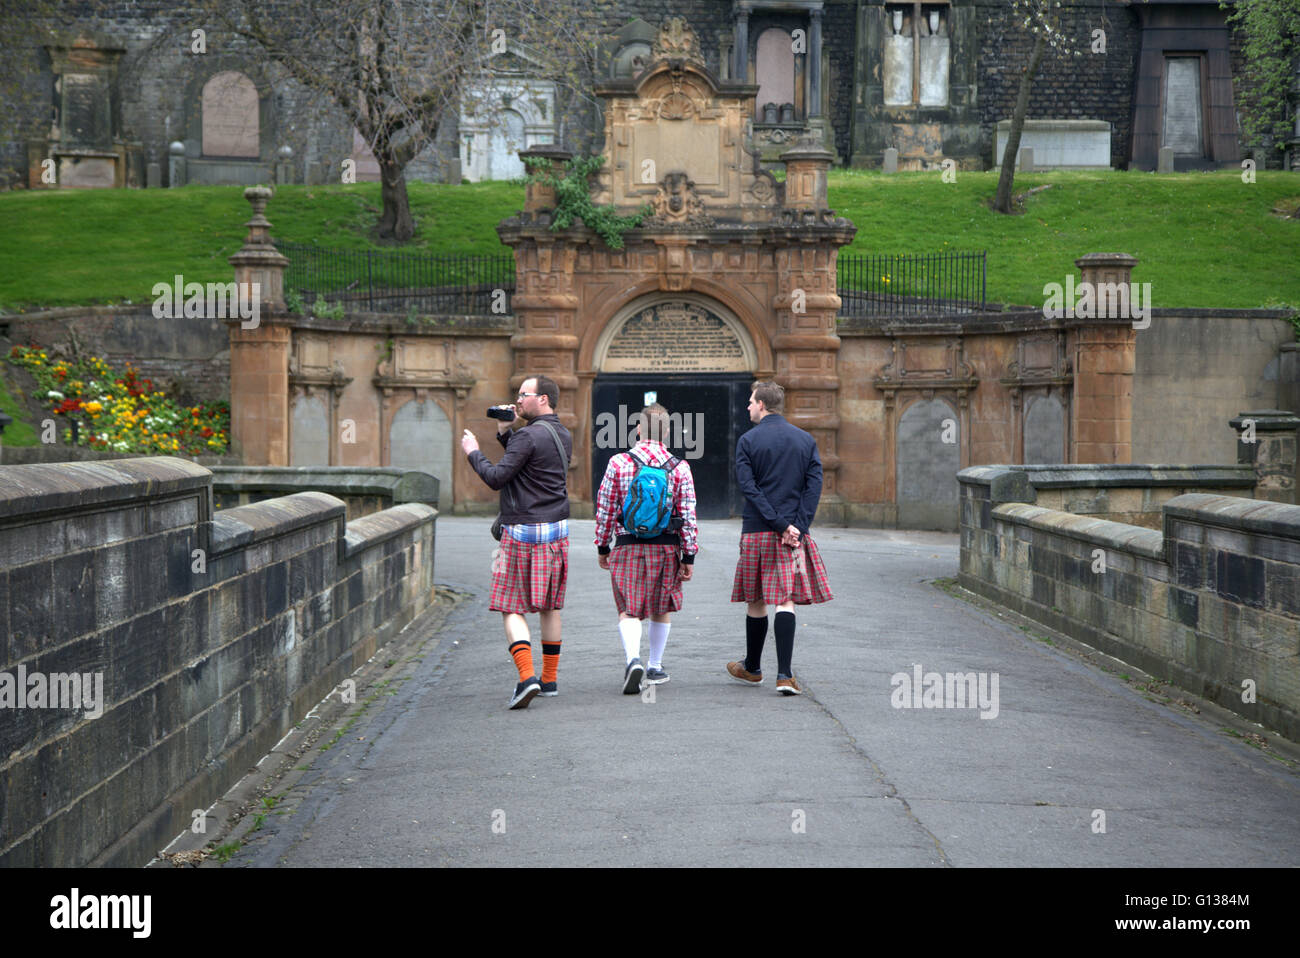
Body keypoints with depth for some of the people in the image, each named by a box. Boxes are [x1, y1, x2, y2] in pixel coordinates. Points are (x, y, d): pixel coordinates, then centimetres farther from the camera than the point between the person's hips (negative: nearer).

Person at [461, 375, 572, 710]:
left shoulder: (529, 435, -15)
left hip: (522, 531, -8)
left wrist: (473, 451, -3)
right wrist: (505, 433, 16)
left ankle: (527, 676, -18)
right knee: (550, 607, 14)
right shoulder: (563, 436, 11)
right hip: (557, 531, 8)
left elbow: (497, 478, -17)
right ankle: (549, 679, 19)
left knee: (512, 609, -4)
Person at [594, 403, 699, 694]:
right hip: (667, 547, 1)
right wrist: (688, 556, 3)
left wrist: (602, 547, 11)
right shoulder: (680, 468, -3)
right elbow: (688, 517, -3)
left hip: (628, 546, -1)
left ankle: (633, 659, -22)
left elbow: (605, 510, 0)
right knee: (661, 608, 17)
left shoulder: (618, 463, -4)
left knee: (629, 609, 1)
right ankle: (655, 667, 26)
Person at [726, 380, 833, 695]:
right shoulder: (805, 440, 8)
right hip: (794, 532, 2)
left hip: (757, 532, -2)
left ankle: (752, 668, 26)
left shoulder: (748, 441, -1)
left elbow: (749, 488, -10)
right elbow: (814, 485, 0)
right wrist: (796, 526, -7)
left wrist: (780, 525, -11)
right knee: (786, 601, -2)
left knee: (756, 601, 11)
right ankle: (785, 674, -12)